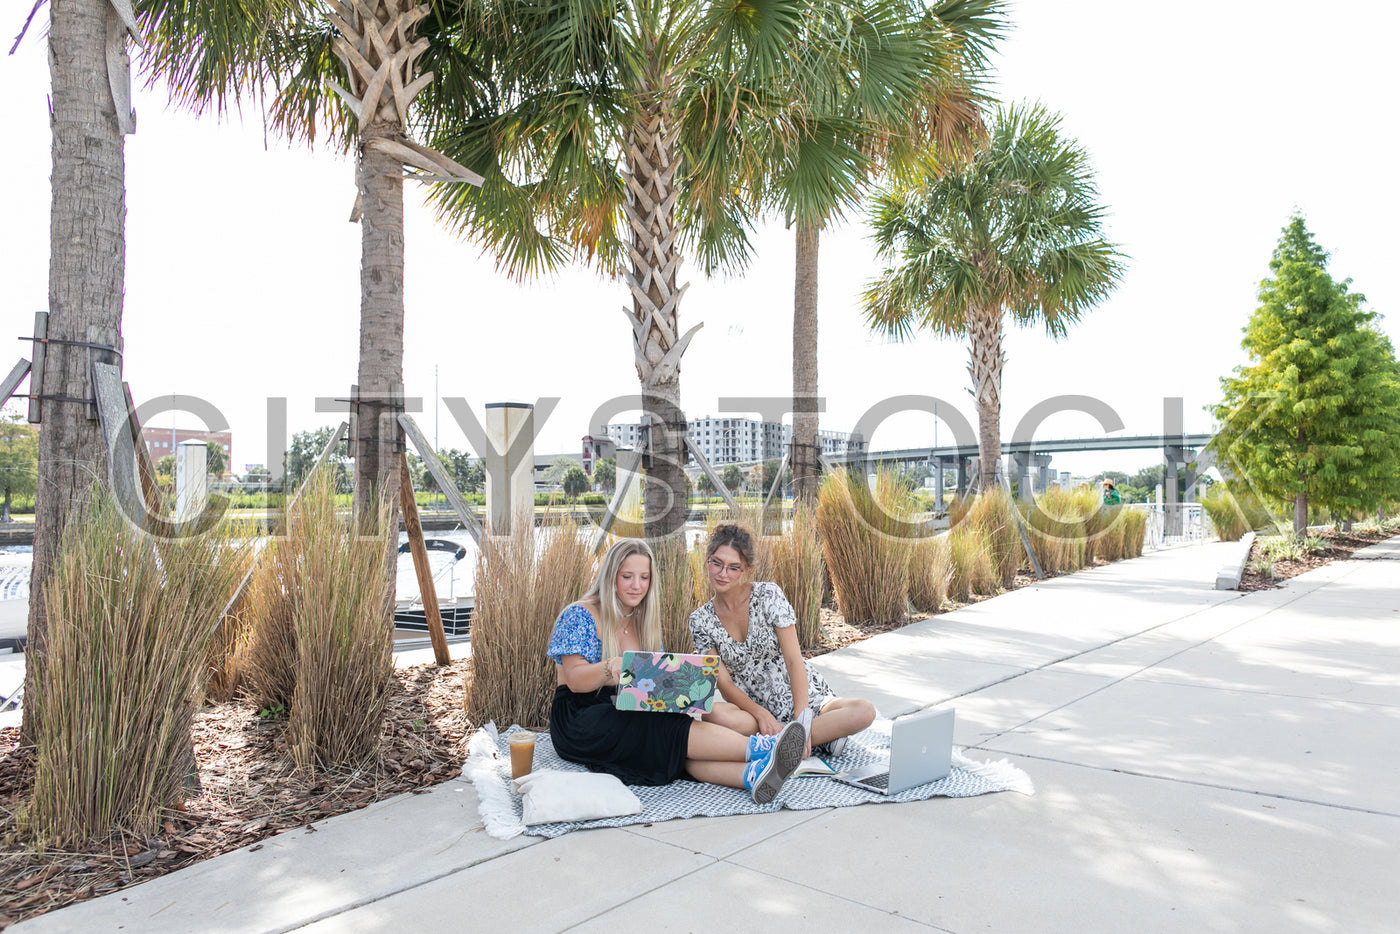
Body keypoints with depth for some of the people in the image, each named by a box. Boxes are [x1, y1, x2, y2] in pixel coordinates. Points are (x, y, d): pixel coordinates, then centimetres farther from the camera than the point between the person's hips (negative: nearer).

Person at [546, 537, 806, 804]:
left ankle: (752, 774, -53)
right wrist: (610, 668, -37)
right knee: (675, 731, -32)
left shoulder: (645, 622, 14)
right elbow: (575, 679, -15)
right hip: (581, 720, -5)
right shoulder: (580, 616, -5)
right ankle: (759, 748, -42)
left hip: (630, 717, 5)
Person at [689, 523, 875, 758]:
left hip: (804, 699, -1)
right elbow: (724, 683, -6)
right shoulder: (700, 621, -2)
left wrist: (800, 719, -22)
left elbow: (794, 660, -12)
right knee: (715, 715, -35)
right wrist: (762, 715, -23)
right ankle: (823, 734, -21)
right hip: (751, 708, 1)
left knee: (864, 711, -26)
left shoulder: (769, 595, -9)